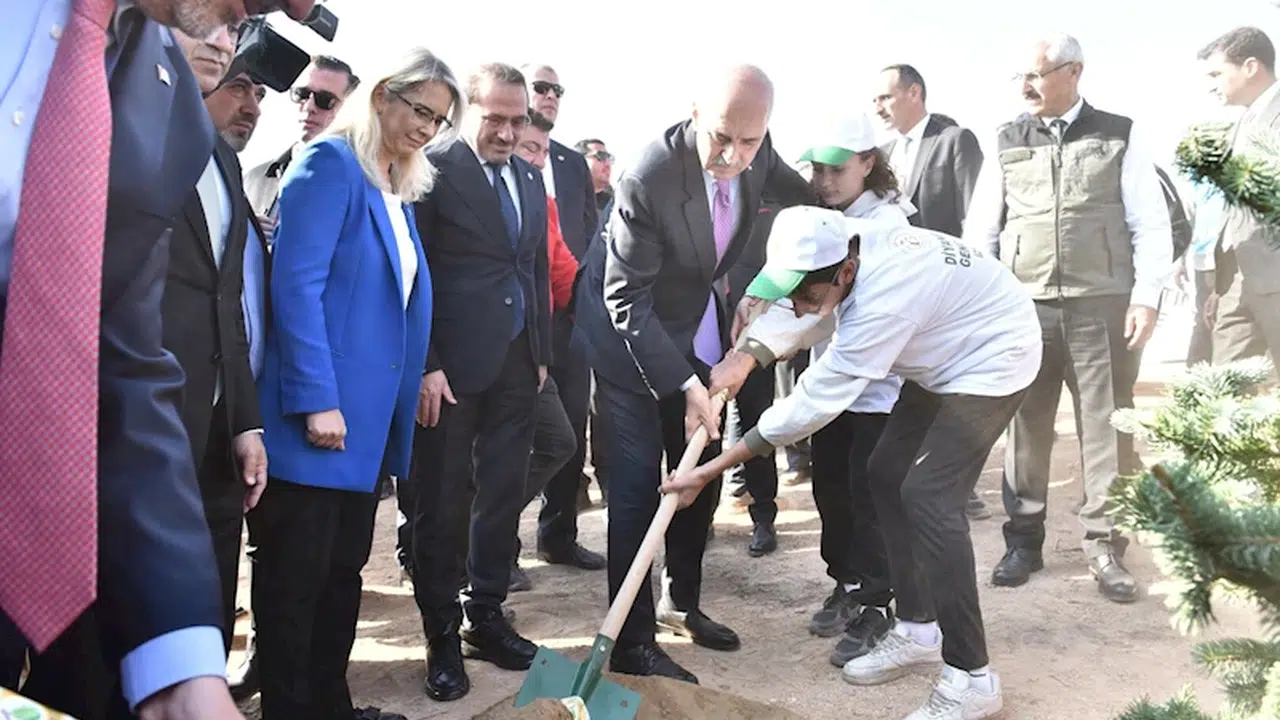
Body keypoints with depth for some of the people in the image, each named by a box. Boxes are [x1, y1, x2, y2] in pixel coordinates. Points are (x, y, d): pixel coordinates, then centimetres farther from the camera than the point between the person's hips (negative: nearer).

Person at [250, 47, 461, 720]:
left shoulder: (398, 189, 18)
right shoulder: (330, 163, -7)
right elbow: (297, 284, -16)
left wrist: (424, 374, 9)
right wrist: (317, 400, -21)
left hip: (368, 413, 8)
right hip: (322, 410, -8)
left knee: (344, 568, 14)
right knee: (296, 574, 2)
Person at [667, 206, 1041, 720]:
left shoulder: (882, 301, -38)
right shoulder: (840, 247, -17)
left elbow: (813, 402, -34)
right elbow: (801, 319, 3)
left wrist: (711, 470, -29)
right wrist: (745, 359, -16)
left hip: (993, 357, -9)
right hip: (945, 355, 9)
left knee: (928, 497, -18)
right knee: (888, 474, 8)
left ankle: (971, 677, -8)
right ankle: (918, 629, 21)